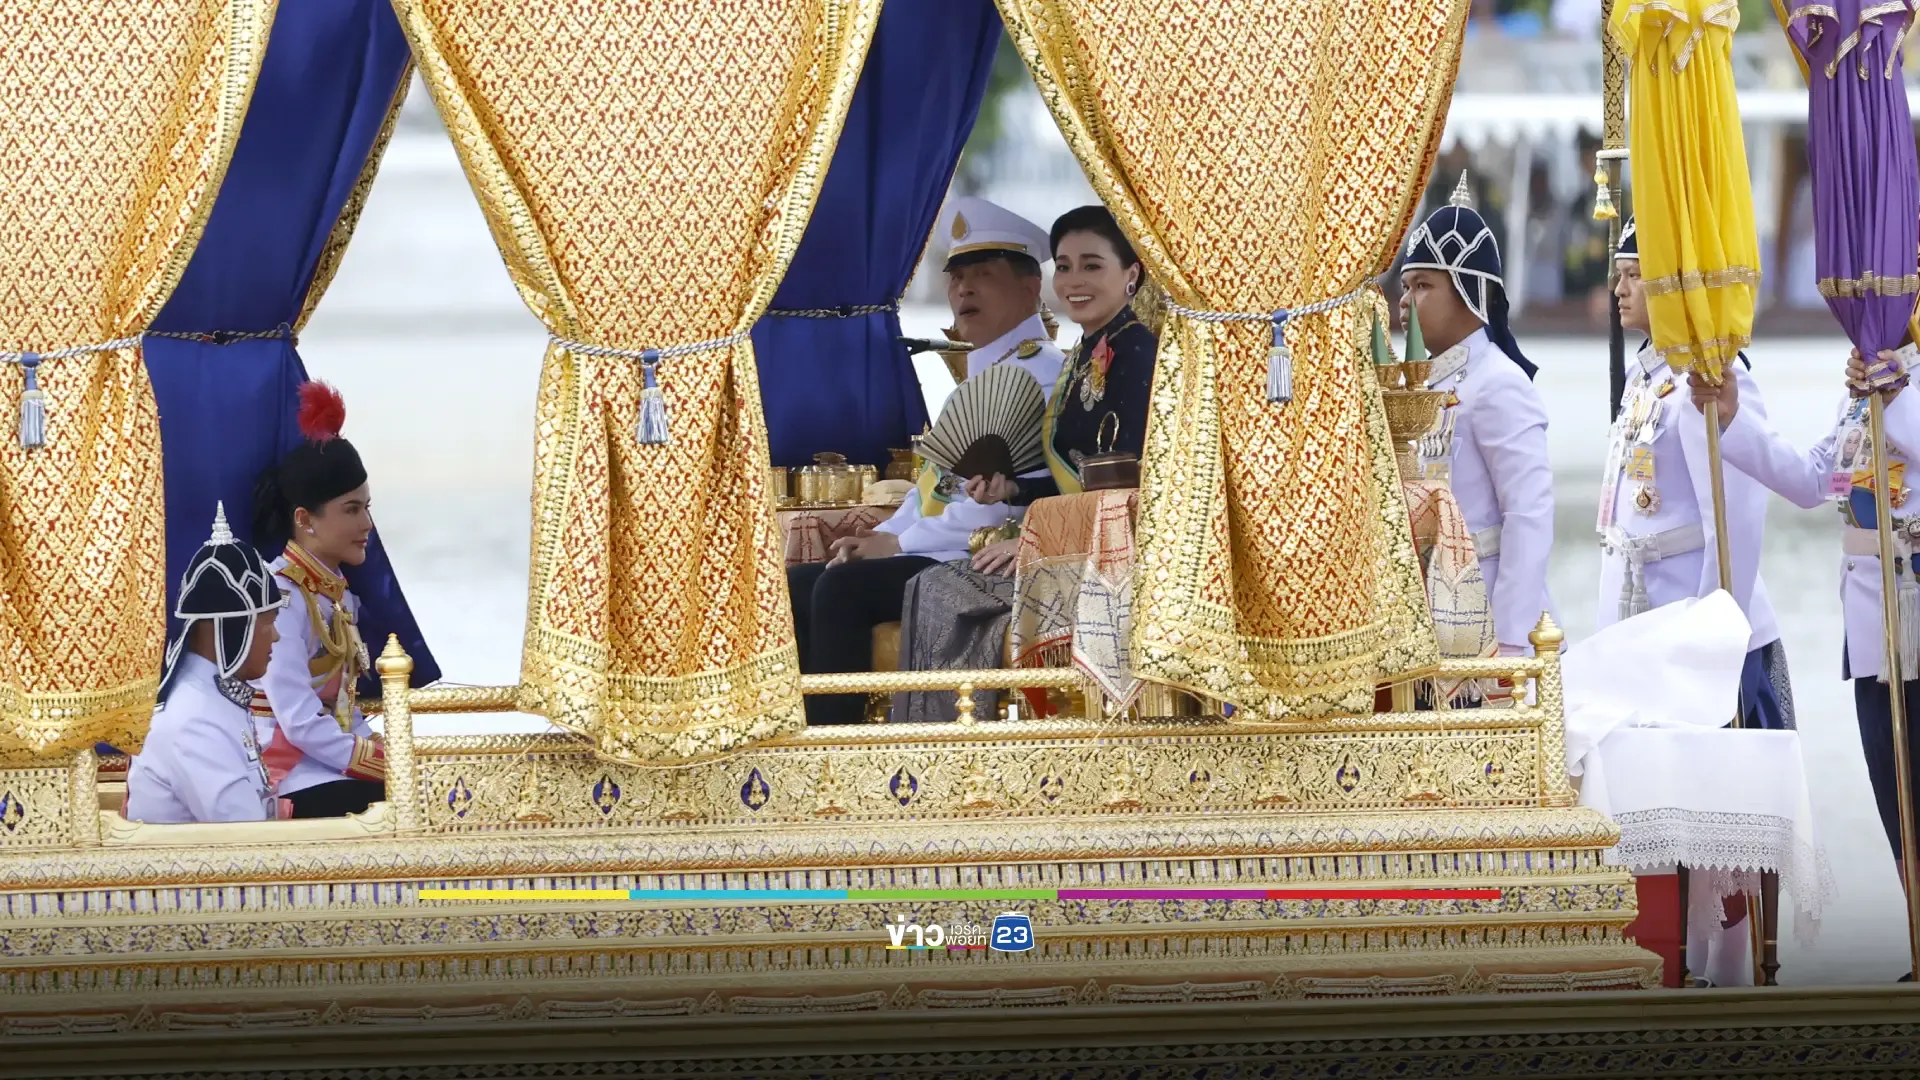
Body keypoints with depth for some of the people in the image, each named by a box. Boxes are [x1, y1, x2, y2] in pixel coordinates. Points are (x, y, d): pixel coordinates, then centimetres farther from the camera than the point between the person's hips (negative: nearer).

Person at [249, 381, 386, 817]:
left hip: (329, 762, 8)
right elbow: (300, 723, -20)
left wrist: (385, 755, -2)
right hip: (288, 778, -8)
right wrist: (386, 765, -17)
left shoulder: (336, 593, 13)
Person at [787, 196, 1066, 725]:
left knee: (843, 588, -26)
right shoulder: (981, 373, 24)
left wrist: (899, 543, -15)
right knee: (798, 584, 1)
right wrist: (878, 537, 5)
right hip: (939, 552, 10)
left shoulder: (1038, 370, -9)